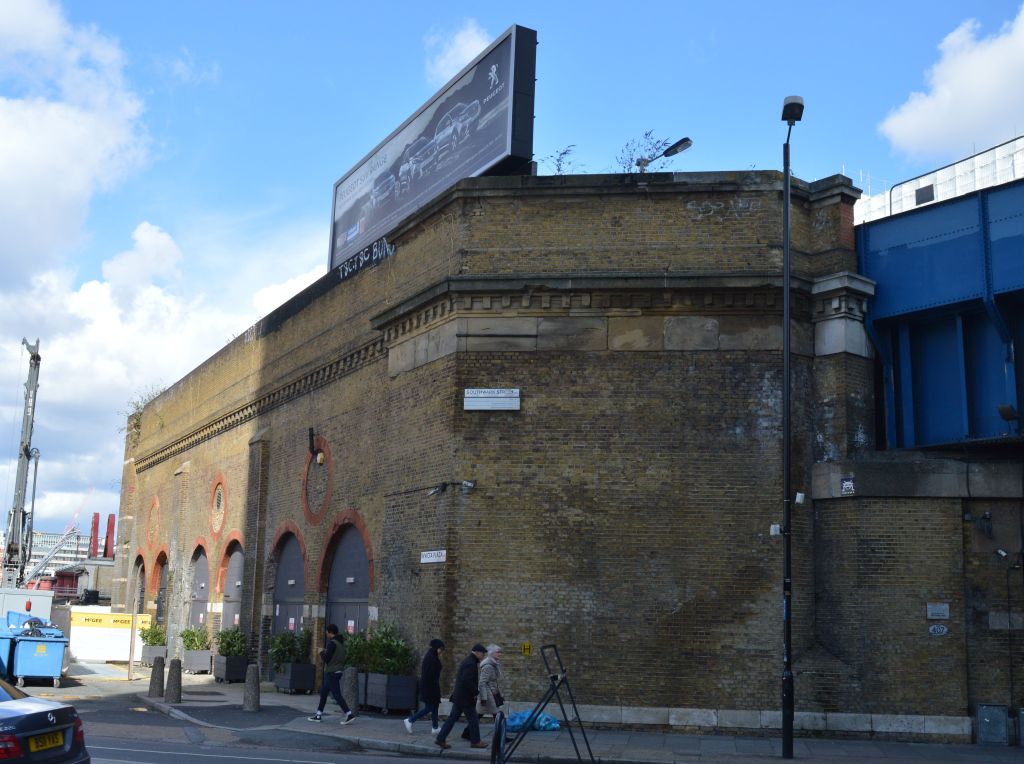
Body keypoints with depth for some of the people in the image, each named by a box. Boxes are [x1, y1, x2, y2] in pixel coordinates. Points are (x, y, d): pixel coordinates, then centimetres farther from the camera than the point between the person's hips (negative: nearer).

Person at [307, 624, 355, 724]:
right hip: (338, 671, 10)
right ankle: (319, 714, 21)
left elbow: (326, 659, -17)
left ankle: (349, 714, -12)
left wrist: (322, 652, 1)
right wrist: (326, 651, 14)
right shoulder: (341, 642, 11)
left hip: (331, 672, -10)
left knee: (337, 694, -9)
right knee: (323, 692, 17)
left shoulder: (332, 643, -16)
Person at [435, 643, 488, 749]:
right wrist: (475, 692, -16)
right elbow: (467, 680, -27)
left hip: (459, 696, 10)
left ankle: (440, 738, 12)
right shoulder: (471, 664, -19)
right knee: (473, 719, 2)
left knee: (453, 717, 11)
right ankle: (475, 741, 12)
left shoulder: (467, 661, 14)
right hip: (466, 697, -10)